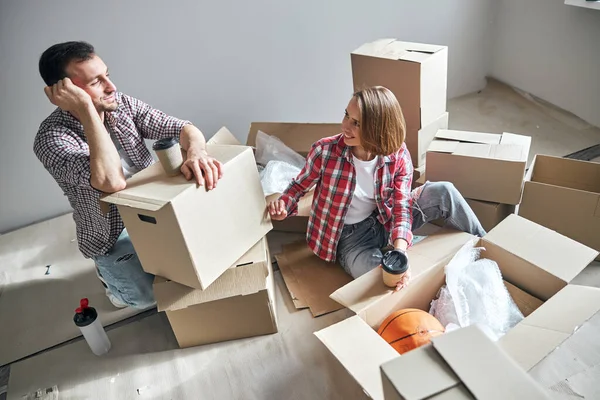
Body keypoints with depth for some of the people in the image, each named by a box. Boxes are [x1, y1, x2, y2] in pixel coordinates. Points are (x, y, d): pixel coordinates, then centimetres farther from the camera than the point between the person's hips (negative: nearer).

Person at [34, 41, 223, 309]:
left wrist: (196, 152, -37)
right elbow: (112, 182, -40)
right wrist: (86, 109, -37)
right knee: (155, 294, -23)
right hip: (112, 236, -5)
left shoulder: (122, 103, -6)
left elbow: (182, 127, -13)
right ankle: (114, 277, 11)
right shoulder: (52, 137, -24)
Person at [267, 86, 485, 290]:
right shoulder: (324, 150, -21)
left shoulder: (398, 156, -16)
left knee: (444, 193, -17)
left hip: (385, 221, 3)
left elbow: (401, 205, -20)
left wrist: (400, 251, -38)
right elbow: (300, 185, -3)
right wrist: (283, 205, -26)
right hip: (350, 235, -2)